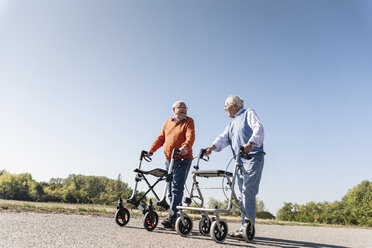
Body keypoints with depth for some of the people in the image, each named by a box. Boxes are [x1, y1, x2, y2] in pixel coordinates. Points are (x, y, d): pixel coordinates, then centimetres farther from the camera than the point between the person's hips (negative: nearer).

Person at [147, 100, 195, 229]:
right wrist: (152, 149, 5)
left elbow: (190, 136, -13)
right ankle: (176, 216, 14)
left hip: (183, 159, -5)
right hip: (169, 160, 6)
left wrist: (185, 147, -32)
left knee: (177, 188, -13)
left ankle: (172, 217, -14)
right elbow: (161, 138, 18)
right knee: (170, 190, 6)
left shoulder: (189, 121, 3)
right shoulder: (168, 122, 18)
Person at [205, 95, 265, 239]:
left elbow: (258, 129, -10)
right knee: (243, 193, 4)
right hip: (240, 161, 7)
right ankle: (245, 227, 7)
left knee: (248, 191, -14)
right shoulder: (232, 123, 28)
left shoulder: (249, 113, 7)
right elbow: (223, 138, 13)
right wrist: (212, 147, -7)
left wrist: (250, 144, -28)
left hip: (253, 158, -7)